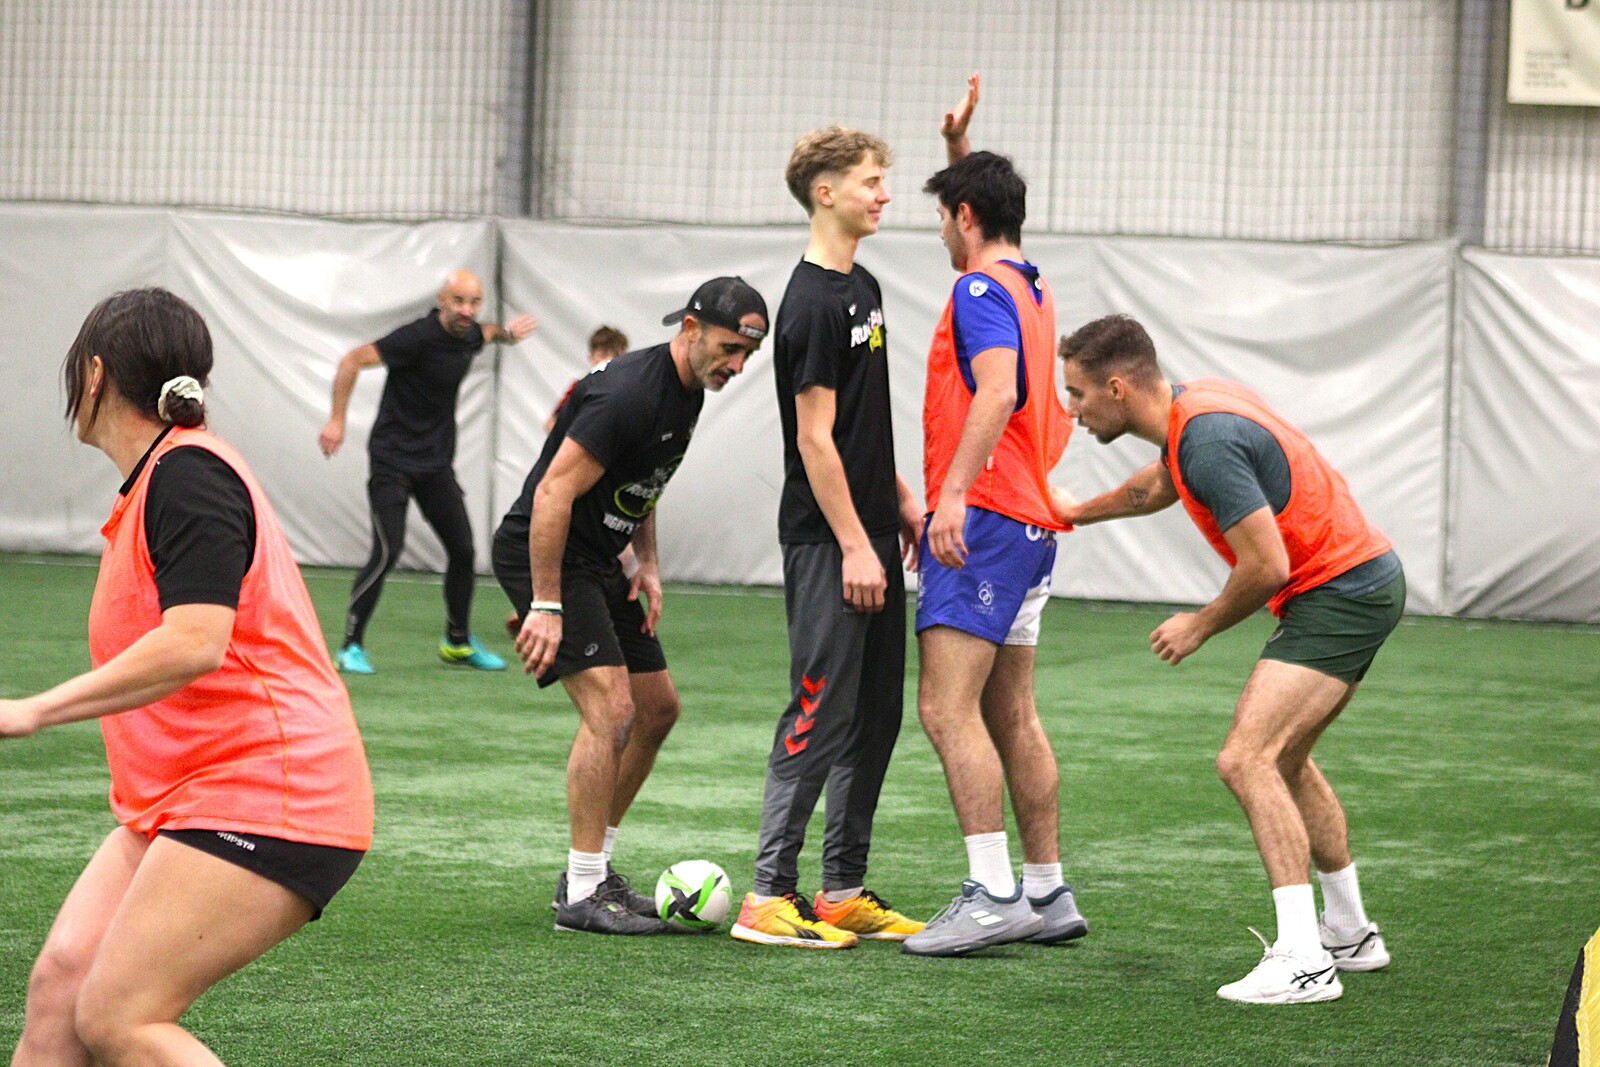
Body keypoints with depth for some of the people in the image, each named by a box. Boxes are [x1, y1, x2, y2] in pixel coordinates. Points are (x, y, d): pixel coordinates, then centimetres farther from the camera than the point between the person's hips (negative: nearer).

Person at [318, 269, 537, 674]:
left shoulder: (469, 334, 3)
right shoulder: (419, 337, -20)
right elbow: (352, 360, -21)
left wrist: (506, 333, 17)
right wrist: (337, 421, -24)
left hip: (437, 462, 7)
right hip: (392, 458, -7)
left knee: (463, 550, 7)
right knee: (388, 550, -17)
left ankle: (458, 641, 25)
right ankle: (351, 645, -8)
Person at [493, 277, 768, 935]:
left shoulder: (688, 392, 6)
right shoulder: (630, 393, -24)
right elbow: (553, 494, -26)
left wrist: (648, 562, 9)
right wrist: (545, 606, -26)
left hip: (596, 560, 10)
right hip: (541, 553, -10)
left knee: (658, 709, 11)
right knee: (611, 708, -19)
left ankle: (591, 871, 20)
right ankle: (583, 895, -13)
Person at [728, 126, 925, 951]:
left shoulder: (862, 288, 15)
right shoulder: (814, 301, -14)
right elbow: (815, 435, -17)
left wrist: (901, 502, 18)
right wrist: (853, 545, -17)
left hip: (868, 536, 9)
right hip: (827, 542, -9)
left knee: (876, 716, 11)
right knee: (821, 715, -8)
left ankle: (844, 890, 16)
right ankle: (769, 897, -4)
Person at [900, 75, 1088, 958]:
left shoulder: (982, 290, -10)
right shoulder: (1030, 288, 17)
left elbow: (997, 392, -27)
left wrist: (955, 493, -33)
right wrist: (962, 145, 35)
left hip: (984, 520, -10)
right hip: (1029, 524, 10)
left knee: (947, 709, -13)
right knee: (1010, 715, 12)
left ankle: (993, 893, -19)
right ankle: (1048, 894, 15)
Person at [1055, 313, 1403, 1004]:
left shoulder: (1207, 441, -23)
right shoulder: (1194, 407, 9)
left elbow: (1267, 564, -25)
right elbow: (1159, 485, 33)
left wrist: (1201, 626, -7)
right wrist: (1078, 512, 49)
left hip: (1339, 593, -11)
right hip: (1360, 581, 11)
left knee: (1246, 759, -19)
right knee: (1283, 762, 22)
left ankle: (1304, 961, -24)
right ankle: (1351, 935, 33)